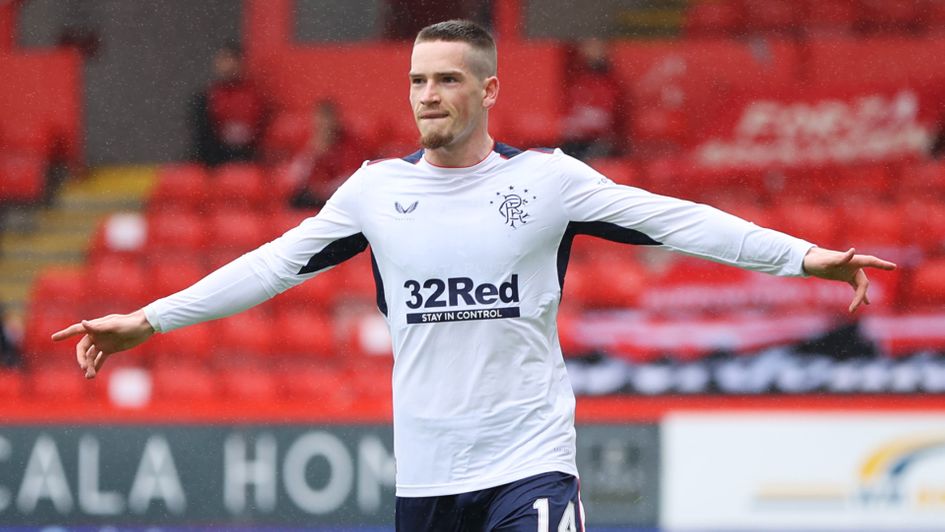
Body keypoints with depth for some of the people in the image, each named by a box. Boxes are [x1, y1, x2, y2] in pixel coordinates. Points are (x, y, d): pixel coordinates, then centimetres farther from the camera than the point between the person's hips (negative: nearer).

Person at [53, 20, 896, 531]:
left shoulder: (548, 180, -3)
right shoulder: (377, 189, 5)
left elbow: (672, 220, -7)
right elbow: (278, 264, 8)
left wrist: (805, 256, -15)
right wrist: (149, 320, 5)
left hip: (531, 459, -3)